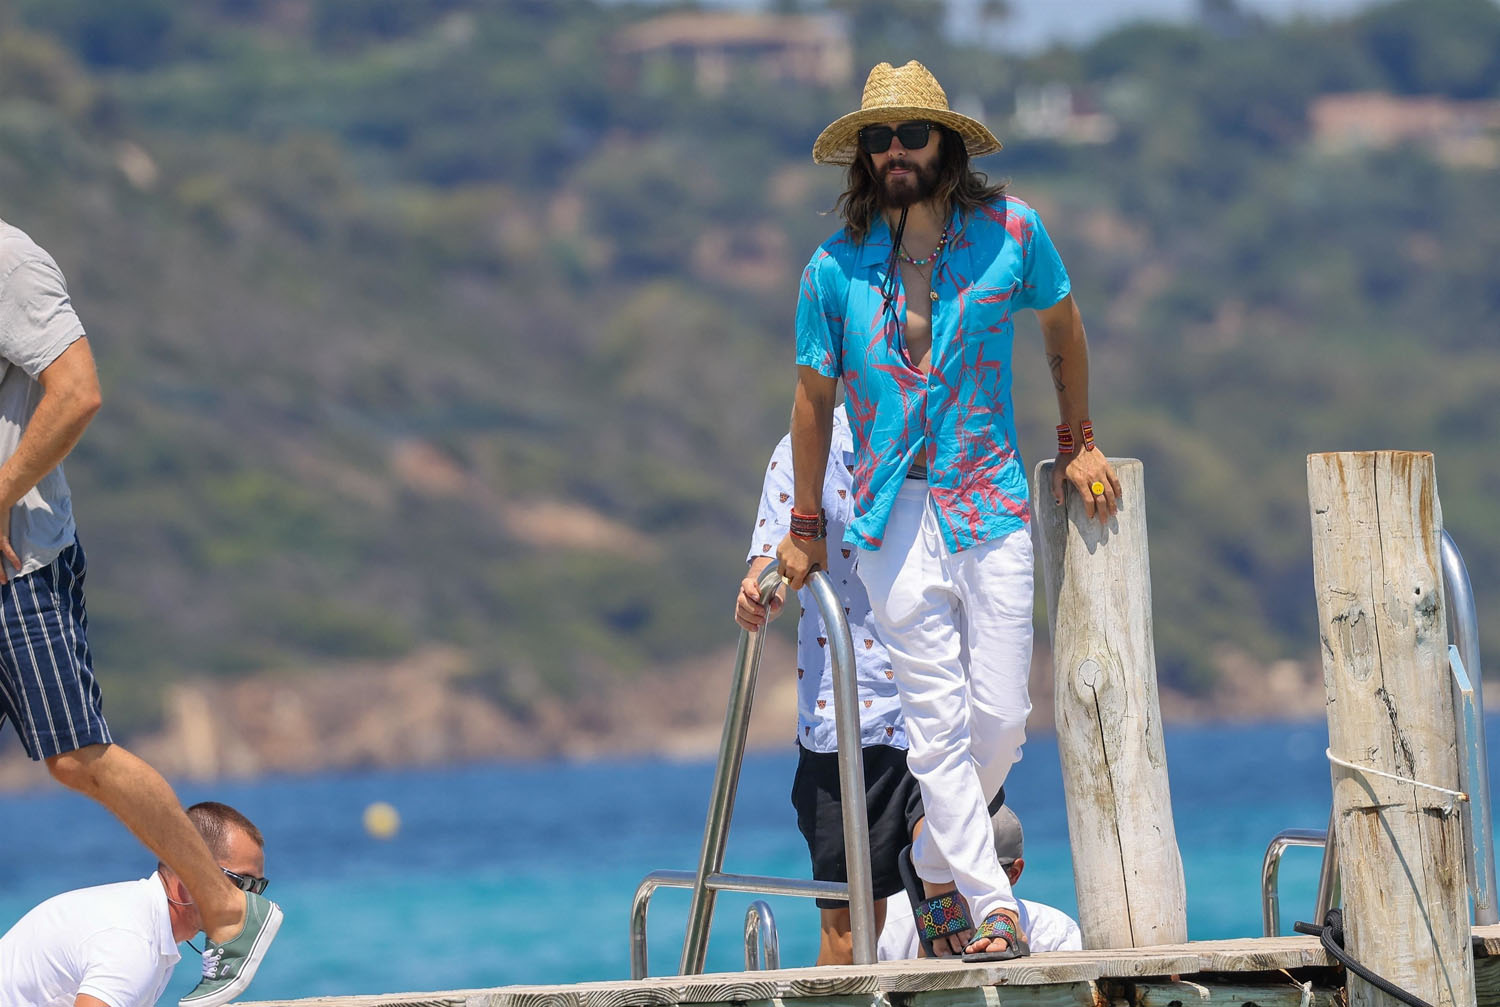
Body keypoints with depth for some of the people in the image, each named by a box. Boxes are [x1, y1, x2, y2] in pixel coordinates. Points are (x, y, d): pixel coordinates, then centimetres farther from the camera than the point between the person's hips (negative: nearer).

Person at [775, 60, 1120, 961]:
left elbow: (1063, 327, 17)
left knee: (1002, 717, -2)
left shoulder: (1010, 231, -2)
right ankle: (991, 906, -5)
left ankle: (938, 865, 23)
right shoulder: (836, 267, -1)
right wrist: (806, 528, 15)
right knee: (939, 724, -7)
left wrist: (1078, 442, 21)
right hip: (894, 515, -1)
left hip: (992, 504, 1)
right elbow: (816, 399, 9)